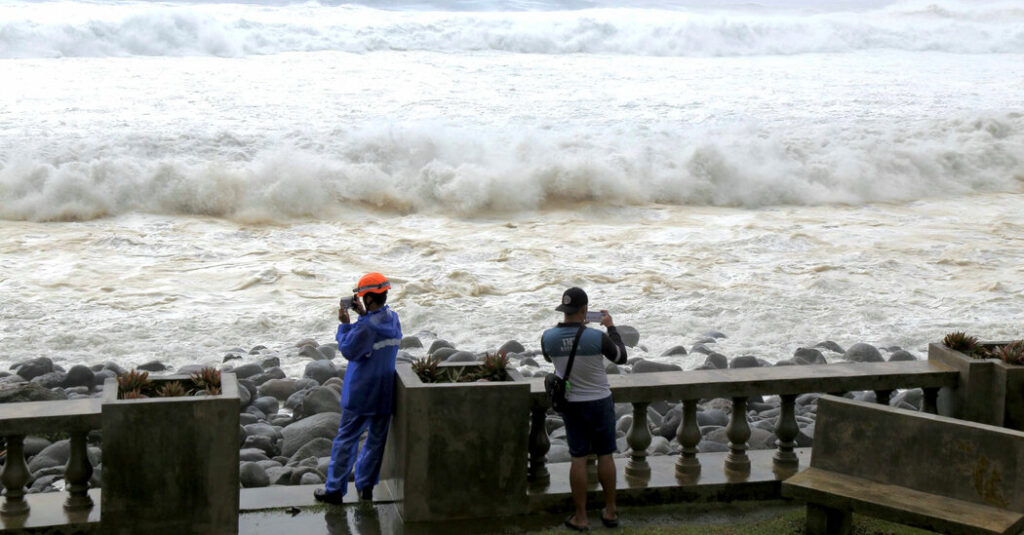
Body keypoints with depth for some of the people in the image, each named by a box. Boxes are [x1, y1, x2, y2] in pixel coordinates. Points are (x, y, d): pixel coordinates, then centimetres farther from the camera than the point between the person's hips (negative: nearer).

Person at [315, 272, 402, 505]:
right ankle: (366, 486, 23)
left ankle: (334, 489, 8)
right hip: (385, 393, 7)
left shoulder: (367, 326, -22)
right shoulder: (393, 318, 1)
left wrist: (344, 324, -7)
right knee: (376, 439, 14)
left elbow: (348, 351, -14)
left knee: (346, 439, 3)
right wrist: (363, 315, 9)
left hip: (360, 395, -6)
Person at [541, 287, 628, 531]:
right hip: (599, 401, -2)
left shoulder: (548, 337, -13)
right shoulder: (597, 337, -21)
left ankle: (580, 517, 11)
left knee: (578, 458, 7)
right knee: (605, 455, 12)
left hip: (571, 404, 2)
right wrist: (611, 327, 9)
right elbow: (621, 357, -2)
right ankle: (610, 511, 22)